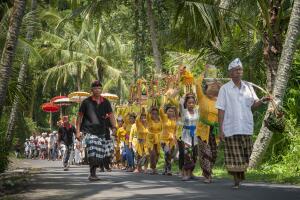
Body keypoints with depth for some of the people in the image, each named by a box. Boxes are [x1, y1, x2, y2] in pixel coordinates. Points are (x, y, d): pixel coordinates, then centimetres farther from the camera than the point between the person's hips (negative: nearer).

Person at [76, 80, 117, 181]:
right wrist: (78, 131, 0)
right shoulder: (86, 102, 0)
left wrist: (114, 127, -7)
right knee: (93, 153, -15)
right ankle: (92, 174, -5)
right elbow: (80, 117, 4)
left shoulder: (105, 102, 9)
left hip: (102, 131, 4)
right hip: (90, 131, -4)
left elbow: (111, 115, 8)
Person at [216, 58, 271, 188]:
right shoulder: (225, 89, 0)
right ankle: (236, 180, 7)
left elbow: (253, 105, 12)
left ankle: (241, 176, 27)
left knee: (245, 155, 8)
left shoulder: (248, 87, 9)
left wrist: (262, 101, -10)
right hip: (231, 128, -3)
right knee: (234, 156, -2)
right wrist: (220, 130, -7)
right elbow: (221, 110, -2)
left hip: (246, 128, 3)